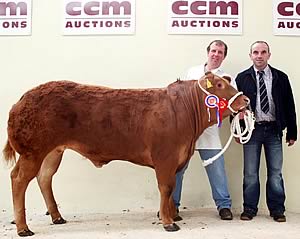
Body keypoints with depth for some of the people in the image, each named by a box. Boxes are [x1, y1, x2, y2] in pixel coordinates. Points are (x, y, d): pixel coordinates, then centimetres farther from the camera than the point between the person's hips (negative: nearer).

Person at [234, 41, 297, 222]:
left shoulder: (280, 77, 6)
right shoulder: (242, 78, 3)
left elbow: (289, 106, 6)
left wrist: (292, 132, 4)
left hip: (274, 130, 1)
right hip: (252, 130, -1)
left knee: (275, 173, 7)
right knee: (250, 173, 5)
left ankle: (277, 210, 18)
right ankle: (250, 209, 17)